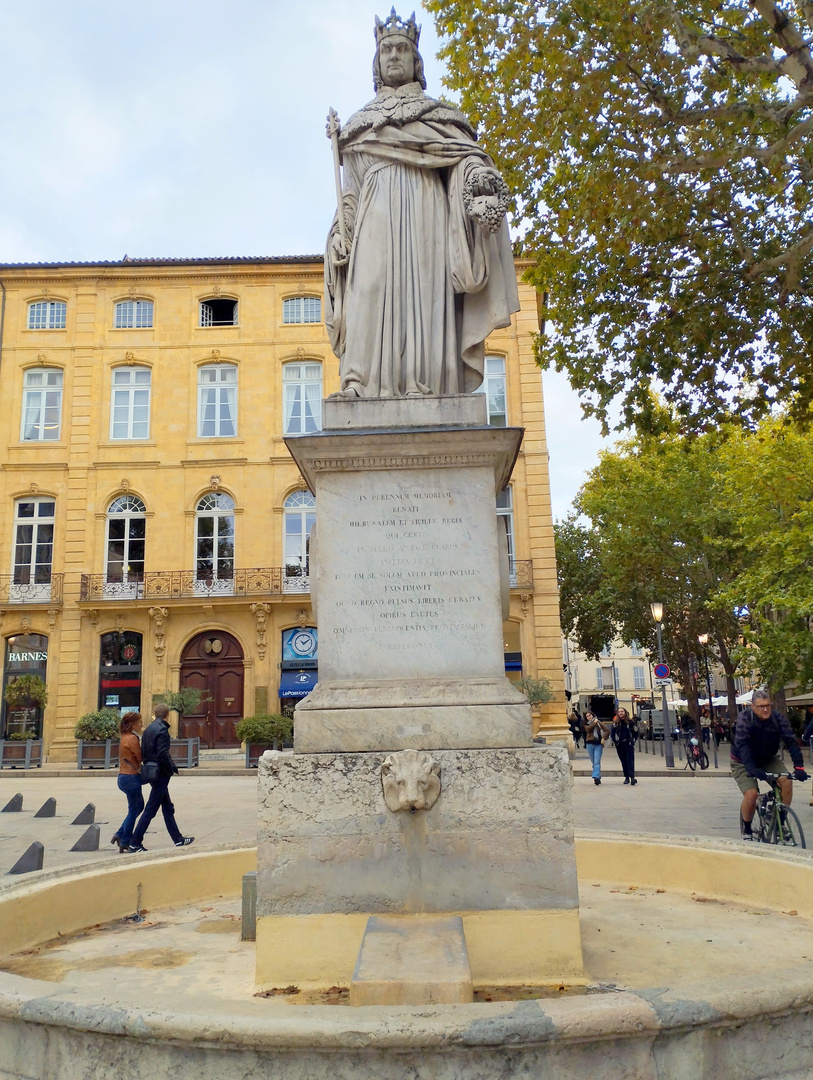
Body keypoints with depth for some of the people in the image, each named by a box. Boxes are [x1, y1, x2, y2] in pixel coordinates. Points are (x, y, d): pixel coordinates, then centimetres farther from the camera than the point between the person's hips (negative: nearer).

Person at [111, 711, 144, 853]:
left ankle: (120, 835, 16)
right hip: (131, 777, -9)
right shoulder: (132, 738, -16)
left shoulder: (124, 738, 13)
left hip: (124, 777, 10)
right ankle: (125, 842, 8)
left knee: (139, 806, 19)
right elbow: (141, 758, -13)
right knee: (134, 810, 2)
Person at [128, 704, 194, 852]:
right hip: (160, 774, -10)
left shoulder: (149, 729, 11)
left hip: (151, 772, 10)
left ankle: (178, 838, 23)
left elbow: (143, 753, 14)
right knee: (150, 810, -2)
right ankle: (135, 843, 2)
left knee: (168, 808, 16)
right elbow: (163, 754, -25)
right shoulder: (162, 729, -16)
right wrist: (171, 769, -10)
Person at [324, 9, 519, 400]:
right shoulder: (361, 122, 28)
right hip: (377, 216, 1)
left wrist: (482, 186, -19)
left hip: (425, 212, -1)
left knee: (426, 292, -16)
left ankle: (425, 383, -24)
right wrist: (341, 230, 4)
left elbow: (467, 155, 3)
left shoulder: (440, 115, 21)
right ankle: (360, 382, -28)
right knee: (370, 290, -17)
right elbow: (350, 188, 21)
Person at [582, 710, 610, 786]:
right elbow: (588, 729, -12)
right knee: (594, 762, 7)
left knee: (597, 762, -13)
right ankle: (598, 777, 16)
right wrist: (594, 722, -6)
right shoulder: (586, 724, 11)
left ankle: (596, 777, -22)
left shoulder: (599, 722, 5)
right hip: (590, 744, 3)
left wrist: (603, 738, -8)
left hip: (598, 744, -3)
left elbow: (607, 730, 0)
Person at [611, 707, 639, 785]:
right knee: (623, 761, 6)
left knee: (630, 761, -10)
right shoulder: (615, 722, 2)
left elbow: (635, 732, 6)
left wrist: (633, 741, 0)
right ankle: (626, 777, 12)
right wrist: (615, 741, 1)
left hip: (629, 744, -2)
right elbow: (612, 733, 8)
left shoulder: (630, 721, -2)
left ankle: (632, 777, -16)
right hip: (619, 745, 2)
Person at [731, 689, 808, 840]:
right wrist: (752, 769, -49)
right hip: (743, 762, -3)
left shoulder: (778, 718, -18)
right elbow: (743, 745, -35)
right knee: (751, 794, -23)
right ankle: (746, 830, 2)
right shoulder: (744, 719, -26)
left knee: (786, 782, -22)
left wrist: (799, 766, -39)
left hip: (769, 759, 3)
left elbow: (791, 741, -25)